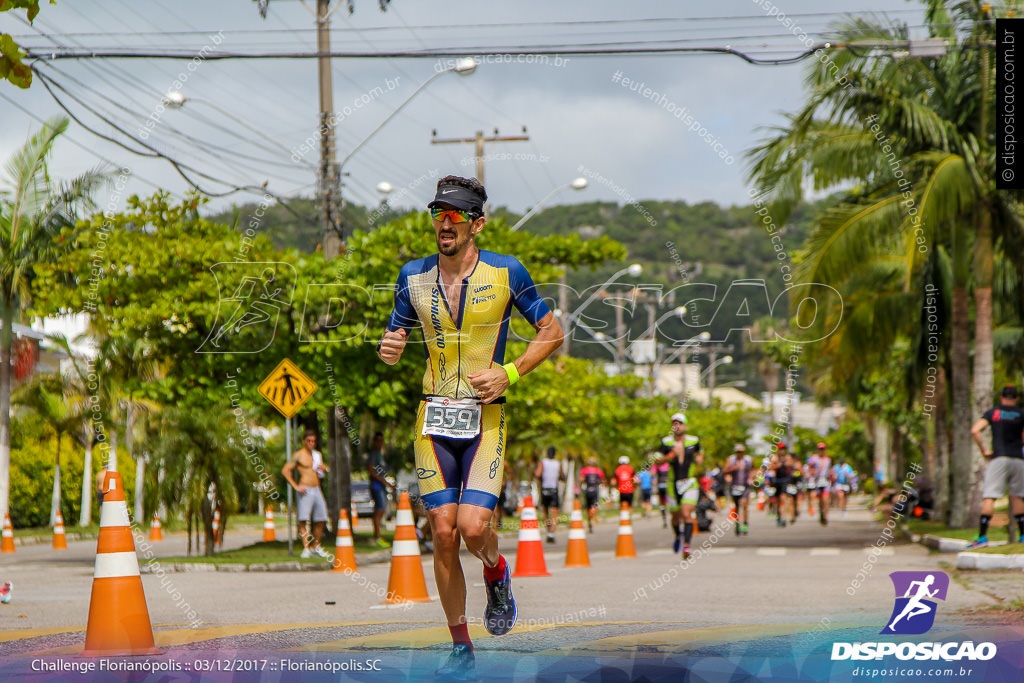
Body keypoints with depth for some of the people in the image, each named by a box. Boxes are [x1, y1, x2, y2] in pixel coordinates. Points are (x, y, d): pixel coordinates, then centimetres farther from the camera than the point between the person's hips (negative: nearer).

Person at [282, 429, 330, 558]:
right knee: (303, 519, -15)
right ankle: (306, 548, -18)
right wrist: (296, 486, -14)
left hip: (317, 490, 6)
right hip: (305, 491, -6)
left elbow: (324, 470, 30)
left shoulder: (318, 454, 16)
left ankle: (315, 547, 17)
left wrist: (324, 468, 4)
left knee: (321, 520, 5)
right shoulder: (298, 455, -3)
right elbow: (285, 470, -8)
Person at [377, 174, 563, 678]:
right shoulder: (414, 276, 4)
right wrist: (389, 351, -11)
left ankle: (496, 572, 20)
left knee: (473, 528, -17)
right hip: (433, 418, 3)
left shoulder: (506, 272, -4)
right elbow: (395, 336, 14)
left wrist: (510, 374, -9)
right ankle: (460, 648, 10)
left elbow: (552, 331, 5)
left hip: (486, 417, -3)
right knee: (443, 533, -3)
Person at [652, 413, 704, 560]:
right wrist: (671, 455, -21)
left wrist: (700, 458, 2)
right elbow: (657, 461, -7)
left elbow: (700, 453, 24)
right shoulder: (666, 442, -1)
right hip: (673, 485, 1)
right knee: (676, 517, 13)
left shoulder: (693, 440, 3)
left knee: (687, 514, -17)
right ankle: (678, 536, 45)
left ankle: (686, 547, -19)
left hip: (690, 484, -1)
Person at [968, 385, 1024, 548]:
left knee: (989, 497, -7)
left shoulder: (992, 412, 6)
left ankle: (982, 536, -17)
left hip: (999, 458, -2)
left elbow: (975, 431, -6)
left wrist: (983, 450, 0)